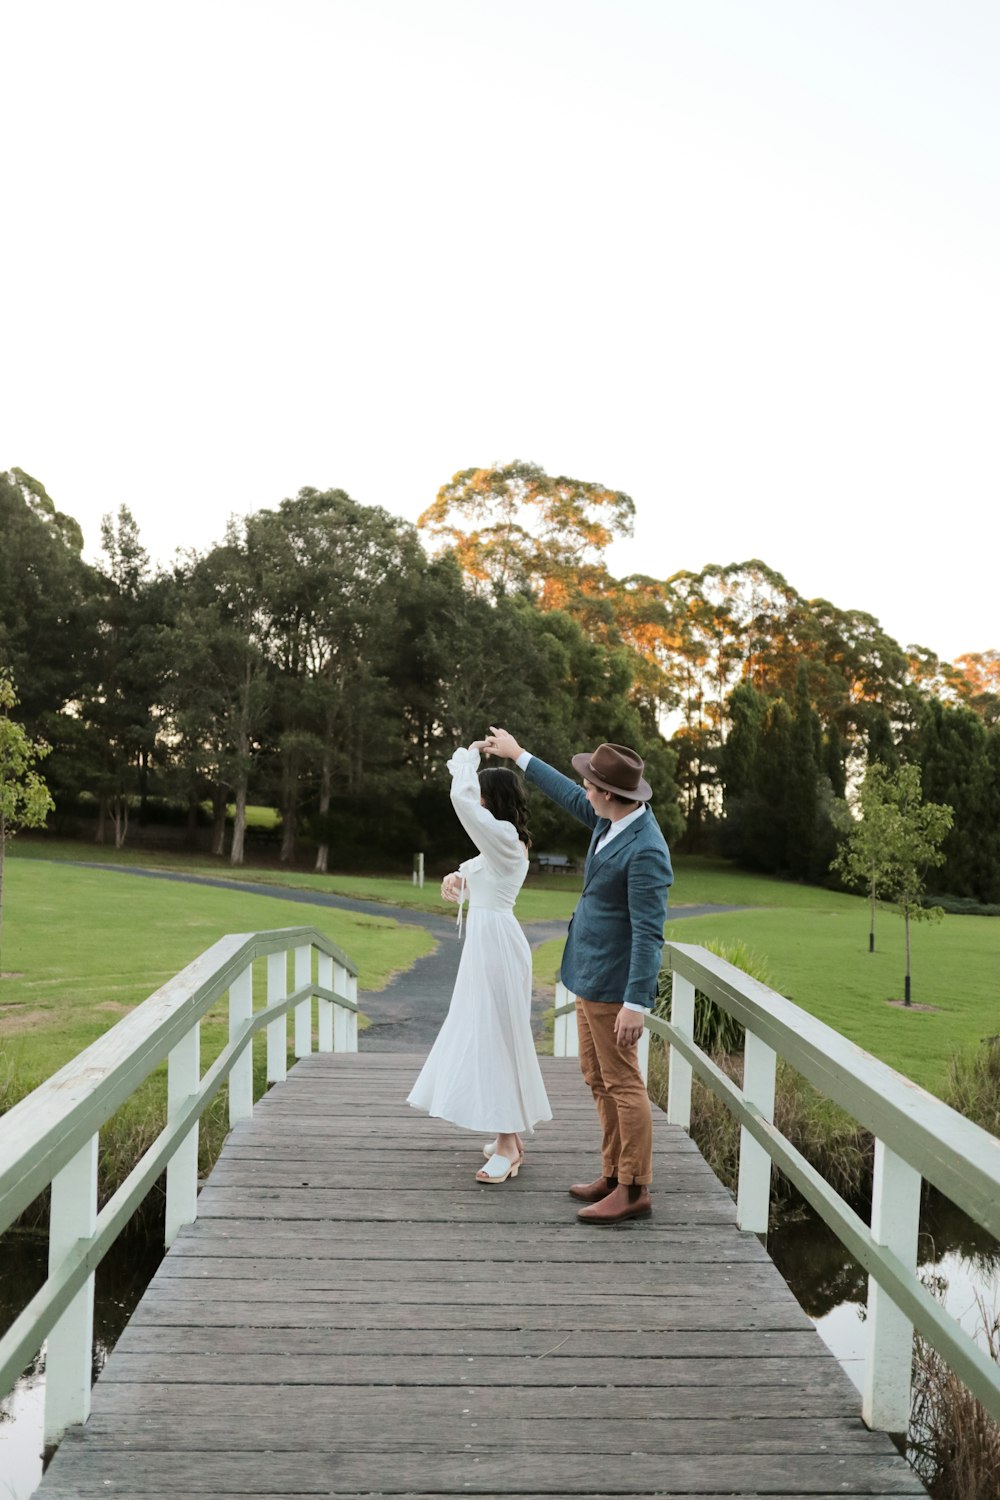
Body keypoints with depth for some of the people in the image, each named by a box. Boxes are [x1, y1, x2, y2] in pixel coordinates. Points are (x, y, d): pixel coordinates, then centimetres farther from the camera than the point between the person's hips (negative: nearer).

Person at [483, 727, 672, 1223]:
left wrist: (636, 1004, -26)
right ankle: (613, 1175, 28)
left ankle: (634, 1191, 12)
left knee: (622, 1084, 0)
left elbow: (649, 933, -25)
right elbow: (570, 798, 21)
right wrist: (519, 755, 28)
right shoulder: (614, 817, 2)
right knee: (597, 1077, 17)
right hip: (591, 974, 10)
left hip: (612, 982, -10)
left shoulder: (645, 851, -24)